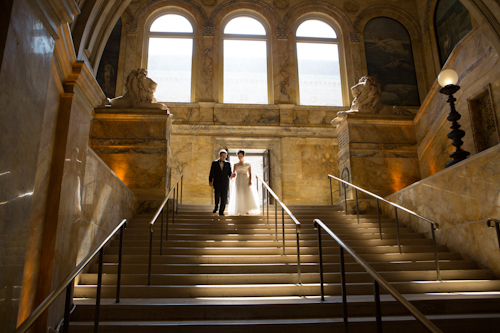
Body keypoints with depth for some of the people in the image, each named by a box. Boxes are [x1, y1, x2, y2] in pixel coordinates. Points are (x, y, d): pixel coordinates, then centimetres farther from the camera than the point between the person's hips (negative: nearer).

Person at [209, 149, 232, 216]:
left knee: (224, 197, -5)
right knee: (217, 195, -11)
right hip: (217, 182, -1)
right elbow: (211, 173, 5)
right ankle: (216, 207, 18)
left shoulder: (228, 164, 9)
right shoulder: (214, 163, 7)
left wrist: (231, 175, -15)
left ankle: (221, 211, 6)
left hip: (225, 183, 1)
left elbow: (229, 173, 7)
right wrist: (210, 181, -3)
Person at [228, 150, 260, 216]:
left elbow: (250, 174, 4)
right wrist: (232, 175, -13)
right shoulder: (235, 165, 12)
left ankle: (247, 210, -4)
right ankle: (240, 211, 0)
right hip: (238, 181, 1)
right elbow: (234, 174, 10)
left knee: (247, 195, -13)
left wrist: (250, 181, -11)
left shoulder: (247, 165, 7)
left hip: (246, 181, -1)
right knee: (239, 196, -5)